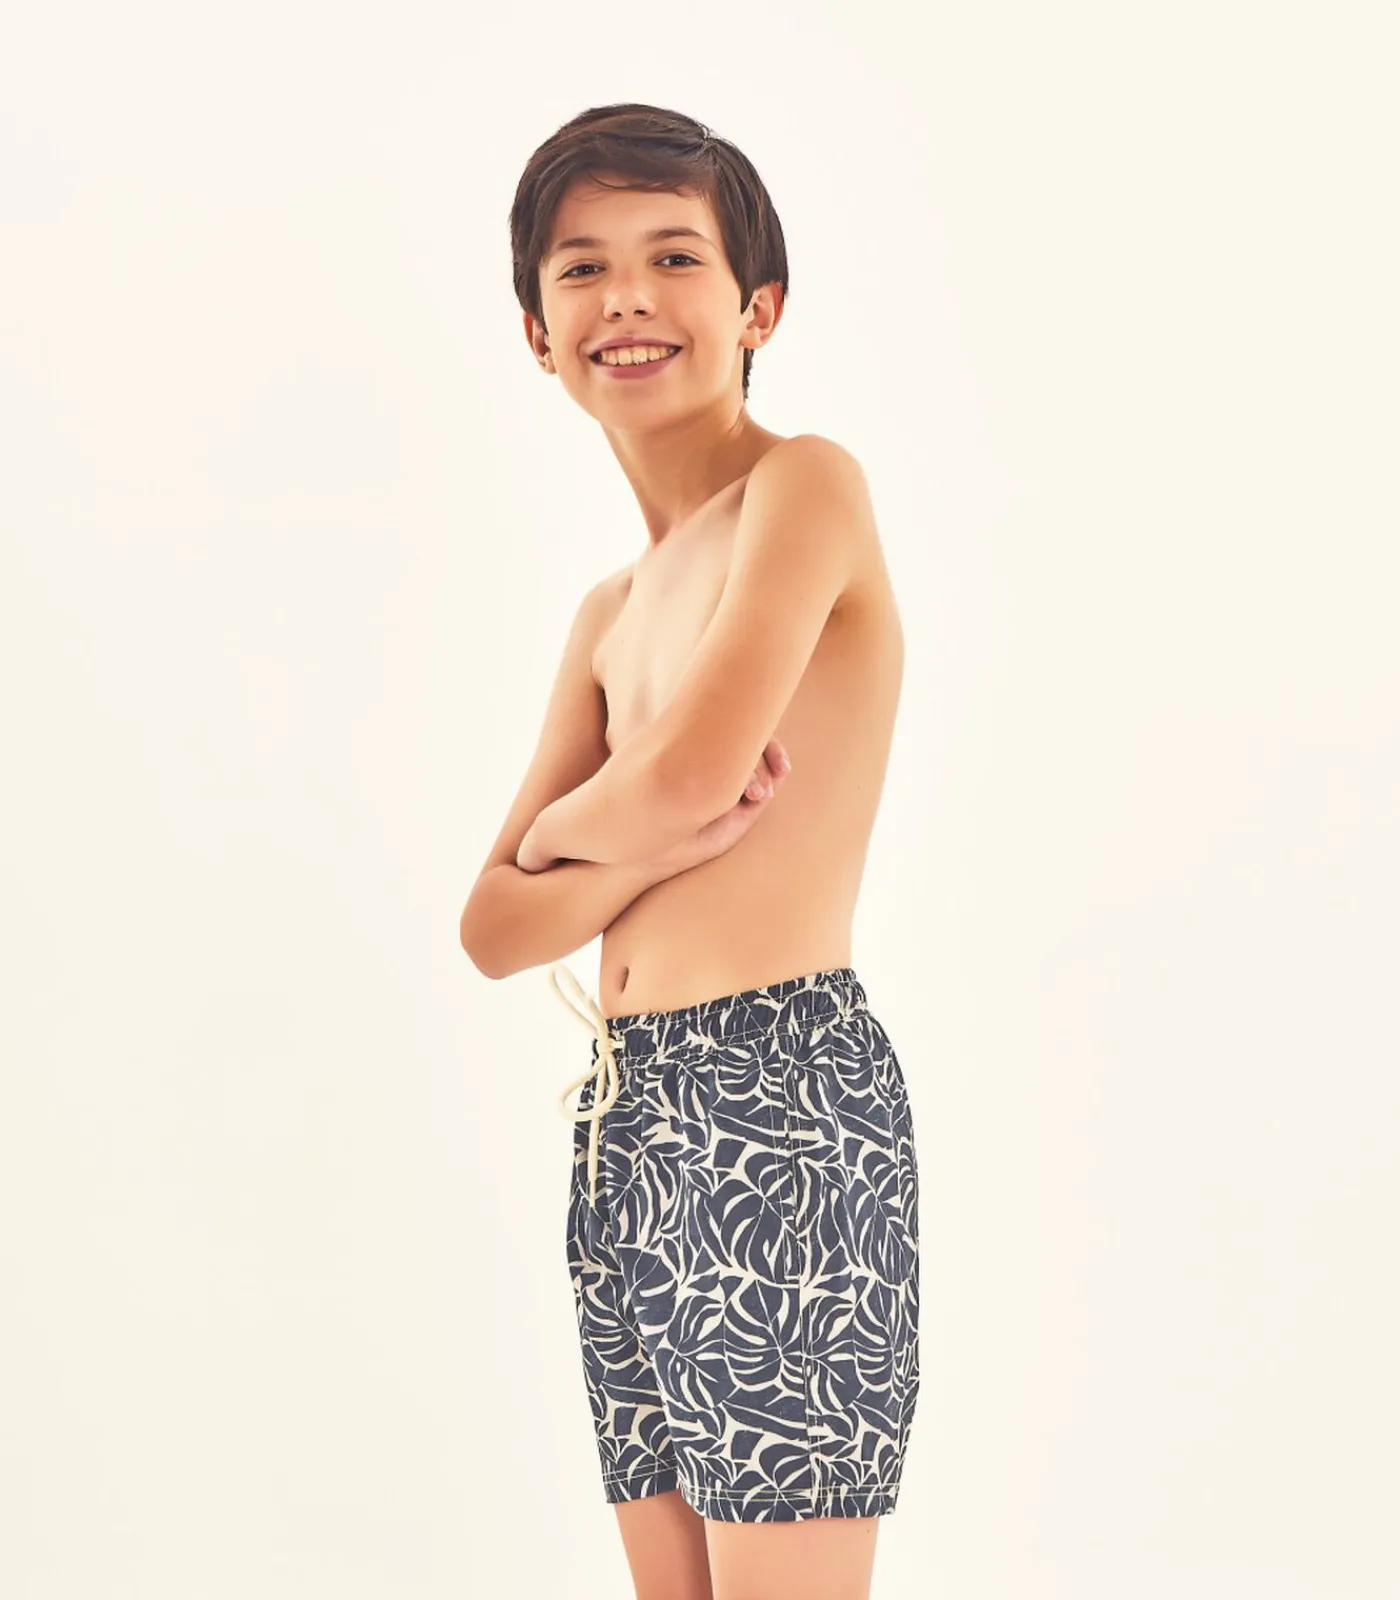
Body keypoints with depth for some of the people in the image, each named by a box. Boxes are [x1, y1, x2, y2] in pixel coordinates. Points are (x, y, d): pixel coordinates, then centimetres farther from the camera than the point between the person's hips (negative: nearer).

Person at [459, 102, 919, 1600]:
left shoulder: (807, 483, -5)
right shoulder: (611, 611, 17)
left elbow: (690, 770, -19)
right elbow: (496, 928, 10)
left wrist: (567, 829, 2)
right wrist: (667, 841, -7)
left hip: (782, 1098, -8)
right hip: (625, 1132, 8)